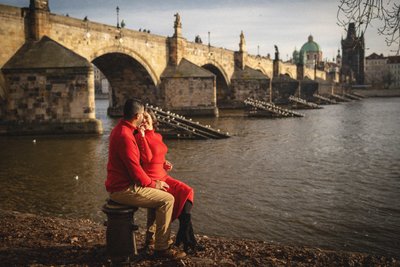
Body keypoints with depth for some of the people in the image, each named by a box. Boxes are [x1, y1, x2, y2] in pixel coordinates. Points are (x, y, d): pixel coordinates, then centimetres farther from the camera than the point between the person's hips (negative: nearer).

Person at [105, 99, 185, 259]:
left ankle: (160, 237, 26)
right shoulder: (125, 136, -23)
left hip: (119, 185, 11)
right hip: (124, 190, -11)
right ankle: (161, 248, -5)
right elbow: (135, 170, -24)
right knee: (167, 199, -12)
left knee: (161, 194, 21)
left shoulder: (119, 129, 12)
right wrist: (153, 183, -8)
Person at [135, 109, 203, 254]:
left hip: (162, 176, 7)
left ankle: (183, 238, -7)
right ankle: (187, 240, -5)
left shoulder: (158, 136, 13)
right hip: (150, 180, -7)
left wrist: (165, 163, 6)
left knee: (187, 191, -9)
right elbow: (147, 158, -23)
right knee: (182, 197, -16)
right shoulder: (139, 137, -10)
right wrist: (141, 135, -24)